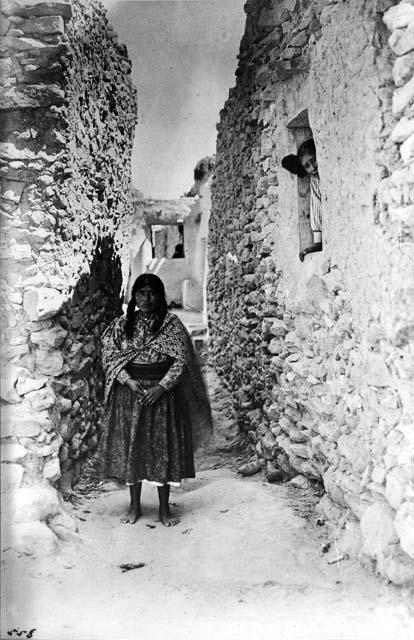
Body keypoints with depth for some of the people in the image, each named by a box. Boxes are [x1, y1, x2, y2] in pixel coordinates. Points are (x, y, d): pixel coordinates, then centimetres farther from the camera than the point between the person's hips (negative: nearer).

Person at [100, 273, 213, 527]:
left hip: (164, 393, -2)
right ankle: (135, 506, 22)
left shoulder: (172, 324, -3)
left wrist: (162, 386, -16)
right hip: (129, 392, 2)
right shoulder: (122, 325, 4)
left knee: (163, 447, 3)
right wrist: (129, 381, -13)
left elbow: (182, 359, -7)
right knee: (130, 447, 7)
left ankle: (164, 508, 17)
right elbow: (110, 357, 1)